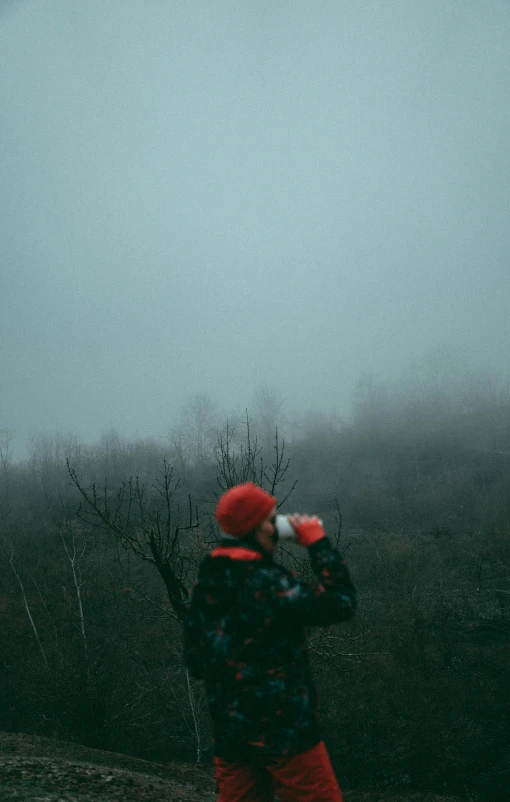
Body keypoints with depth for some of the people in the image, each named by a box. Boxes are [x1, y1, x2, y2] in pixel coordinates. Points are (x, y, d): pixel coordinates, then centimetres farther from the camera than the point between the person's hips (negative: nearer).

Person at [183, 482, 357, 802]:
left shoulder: (204, 585, 3)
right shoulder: (268, 582, -20)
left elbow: (195, 661, 10)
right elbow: (341, 603, -17)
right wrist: (317, 541, -10)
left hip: (229, 730, 7)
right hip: (285, 730, -7)